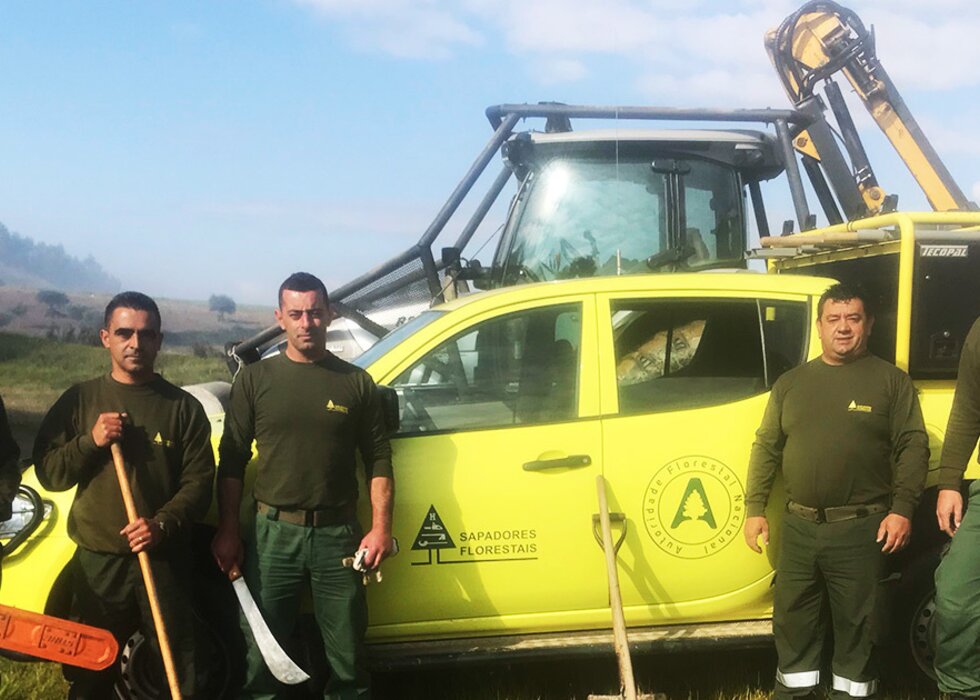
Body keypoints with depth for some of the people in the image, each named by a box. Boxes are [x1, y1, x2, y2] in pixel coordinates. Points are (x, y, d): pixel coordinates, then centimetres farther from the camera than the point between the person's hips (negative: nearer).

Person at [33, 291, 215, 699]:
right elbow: (48, 474, 2)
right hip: (96, 562, 1)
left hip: (164, 561, -1)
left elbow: (199, 481, -3)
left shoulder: (183, 406, 1)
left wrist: (163, 524, -19)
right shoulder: (80, 400, 4)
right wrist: (90, 442, -14)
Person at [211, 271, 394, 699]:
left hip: (337, 533, 0)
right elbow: (231, 463, 4)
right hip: (273, 533, 0)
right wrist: (227, 531, -2)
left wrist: (381, 528, -4)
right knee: (262, 655, 8)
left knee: (348, 659, 8)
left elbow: (378, 461, 5)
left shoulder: (356, 383, 4)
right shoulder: (254, 380, 3)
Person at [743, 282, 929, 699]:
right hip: (799, 527, 4)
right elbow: (767, 447, 12)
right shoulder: (791, 383, 10)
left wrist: (903, 508, -13)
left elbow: (913, 446, -4)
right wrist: (755, 508, 5)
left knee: (856, 620, 6)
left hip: (860, 528, -3)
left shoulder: (891, 380, 0)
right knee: (792, 616, 12)